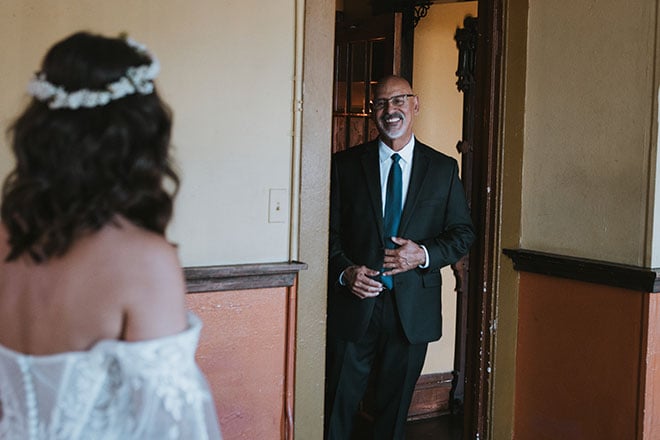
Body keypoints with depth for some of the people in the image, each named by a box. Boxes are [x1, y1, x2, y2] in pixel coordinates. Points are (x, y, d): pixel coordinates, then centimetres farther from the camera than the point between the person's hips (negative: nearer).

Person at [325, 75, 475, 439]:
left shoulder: (443, 169, 5)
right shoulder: (346, 164, 3)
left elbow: (463, 232, 6)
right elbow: (329, 231, 3)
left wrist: (424, 254, -11)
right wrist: (345, 271, -15)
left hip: (412, 310, 1)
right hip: (354, 305, -1)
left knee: (395, 408, 12)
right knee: (337, 407, 4)